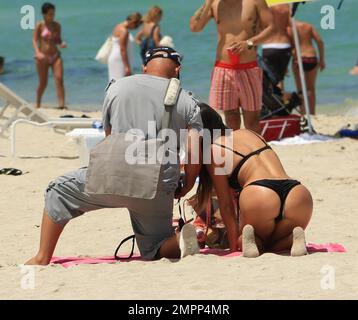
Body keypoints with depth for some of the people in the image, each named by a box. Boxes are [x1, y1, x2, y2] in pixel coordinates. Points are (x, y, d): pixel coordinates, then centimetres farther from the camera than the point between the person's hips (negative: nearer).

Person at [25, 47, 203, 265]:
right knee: (154, 251, 19)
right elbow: (194, 151, -2)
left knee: (59, 192, 23)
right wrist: (186, 188, 15)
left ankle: (42, 258, 15)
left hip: (115, 180, -1)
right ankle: (181, 239, -15)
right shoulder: (188, 102, 8)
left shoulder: (117, 88, 12)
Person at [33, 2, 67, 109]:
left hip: (55, 56, 3)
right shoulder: (40, 25, -4)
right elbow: (35, 40, -7)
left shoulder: (57, 26, 8)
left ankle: (61, 104, -18)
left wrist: (62, 43, -7)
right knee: (43, 83, 3)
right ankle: (38, 104, 24)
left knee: (59, 79, -13)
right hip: (43, 57, -3)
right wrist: (38, 53, -23)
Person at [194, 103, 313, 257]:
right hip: (298, 194, 5)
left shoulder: (212, 150, 11)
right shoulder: (248, 133, 30)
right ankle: (295, 238, -3)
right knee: (275, 244, 30)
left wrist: (234, 245, 18)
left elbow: (226, 204, 11)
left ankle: (251, 240, -8)